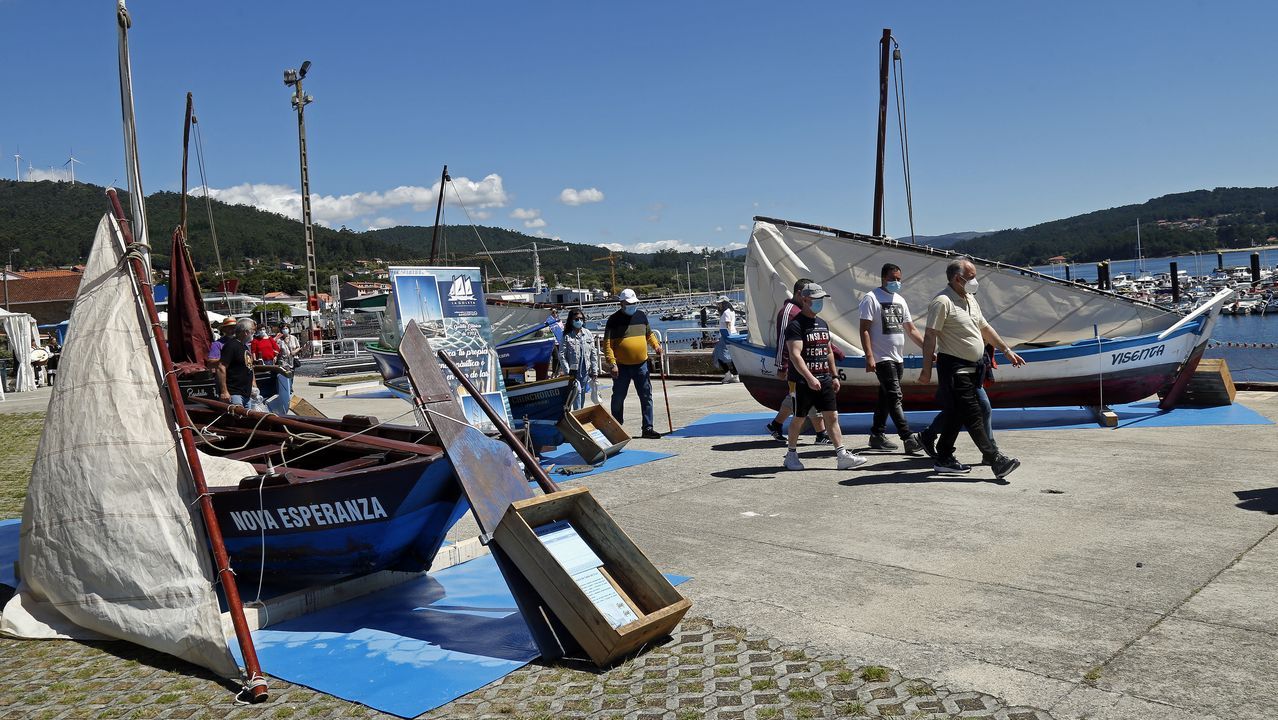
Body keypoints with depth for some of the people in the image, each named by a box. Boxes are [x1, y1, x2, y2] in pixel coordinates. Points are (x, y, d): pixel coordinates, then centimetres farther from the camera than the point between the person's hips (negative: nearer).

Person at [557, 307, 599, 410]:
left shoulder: (588, 334, 8)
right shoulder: (567, 336, -5)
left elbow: (593, 354, 10)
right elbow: (562, 355, -8)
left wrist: (595, 370, 6)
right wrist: (567, 372, -13)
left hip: (585, 370, 4)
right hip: (573, 370, -4)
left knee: (582, 393, 11)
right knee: (577, 390, -17)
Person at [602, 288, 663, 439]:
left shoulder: (641, 316, 9)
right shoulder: (614, 320, -7)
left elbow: (649, 334, 22)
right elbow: (607, 343, -10)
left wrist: (656, 345, 1)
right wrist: (612, 363, -20)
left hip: (641, 364, 4)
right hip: (621, 366, -4)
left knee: (646, 397, 3)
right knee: (618, 398, 7)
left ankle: (648, 428, 9)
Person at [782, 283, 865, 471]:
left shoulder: (823, 324, 13)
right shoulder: (795, 325, -13)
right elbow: (795, 355, -23)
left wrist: (834, 376, 17)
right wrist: (809, 378, -33)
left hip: (824, 380, 7)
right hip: (802, 382, -7)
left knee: (832, 416, 2)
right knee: (799, 419, 5)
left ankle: (842, 456, 2)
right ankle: (791, 454, 21)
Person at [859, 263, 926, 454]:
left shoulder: (900, 300, 17)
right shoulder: (871, 298, -6)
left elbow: (911, 329, 19)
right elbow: (864, 329, -12)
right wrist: (869, 357, -20)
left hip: (897, 358, 8)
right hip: (882, 358, -8)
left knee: (886, 398, 12)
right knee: (895, 398, -13)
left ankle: (877, 436, 20)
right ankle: (909, 440, -18)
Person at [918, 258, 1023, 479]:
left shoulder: (970, 299, 15)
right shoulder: (942, 302, -14)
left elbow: (985, 328, 25)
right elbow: (930, 336, -18)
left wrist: (1006, 350, 23)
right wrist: (926, 369, -21)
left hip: (971, 367, 10)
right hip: (953, 367, -10)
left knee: (956, 414, 12)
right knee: (973, 415, -9)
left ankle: (944, 459, 19)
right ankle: (996, 460, -10)